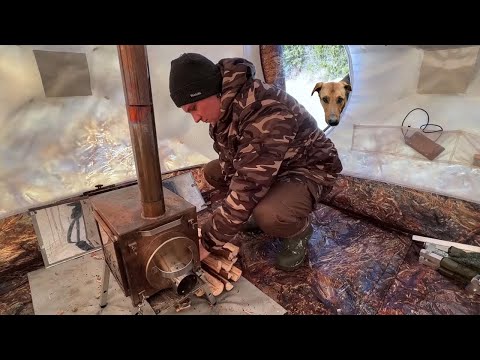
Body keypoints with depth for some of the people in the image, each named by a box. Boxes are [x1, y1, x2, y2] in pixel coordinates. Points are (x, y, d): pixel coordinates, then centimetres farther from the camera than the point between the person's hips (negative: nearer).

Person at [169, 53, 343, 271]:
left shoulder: (267, 117, -36)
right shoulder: (226, 104, -7)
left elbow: (248, 188, -35)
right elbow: (229, 160, -1)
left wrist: (208, 242, -25)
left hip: (309, 168, -8)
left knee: (270, 216, -36)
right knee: (212, 172, 1)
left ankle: (299, 231, 0)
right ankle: (262, 211, 13)